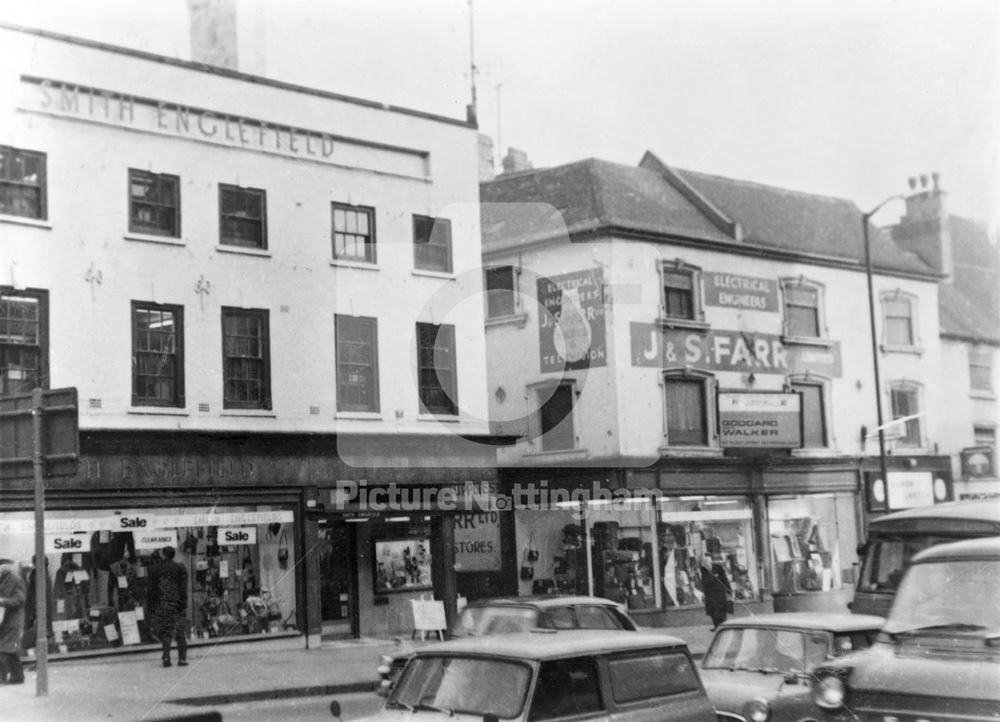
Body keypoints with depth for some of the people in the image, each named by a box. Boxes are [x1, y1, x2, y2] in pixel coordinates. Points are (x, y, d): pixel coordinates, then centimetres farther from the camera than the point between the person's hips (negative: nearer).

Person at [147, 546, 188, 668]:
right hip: (177, 606, -1)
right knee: (181, 634, 5)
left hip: (160, 606, 2)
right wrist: (183, 605, -3)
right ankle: (182, 658, 2)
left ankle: (166, 658, 1)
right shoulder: (180, 569, -1)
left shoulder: (154, 570, 5)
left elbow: (151, 590, 5)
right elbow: (183, 589, -5)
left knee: (165, 633, 10)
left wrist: (151, 607, 10)